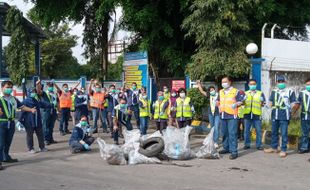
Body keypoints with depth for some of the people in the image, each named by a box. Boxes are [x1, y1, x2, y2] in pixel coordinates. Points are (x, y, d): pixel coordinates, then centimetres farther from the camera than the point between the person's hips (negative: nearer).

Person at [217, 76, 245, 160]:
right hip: (223, 116, 7)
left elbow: (241, 101, -4)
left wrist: (236, 104, -21)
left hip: (232, 116, -6)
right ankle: (226, 148, 28)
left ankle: (234, 151, -10)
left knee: (232, 134, -11)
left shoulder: (236, 91, -3)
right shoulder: (221, 92, 15)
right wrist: (219, 106, 10)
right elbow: (218, 101, 28)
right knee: (224, 133, 14)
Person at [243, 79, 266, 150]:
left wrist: (262, 102, -15)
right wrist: (243, 101, -12)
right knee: (246, 130, 4)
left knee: (258, 130, 0)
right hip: (247, 114, 2)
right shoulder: (245, 93, 15)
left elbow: (264, 103, 7)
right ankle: (247, 144, 13)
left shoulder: (260, 93, 9)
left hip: (257, 114, -2)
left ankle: (259, 145, 7)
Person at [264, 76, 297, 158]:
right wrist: (274, 107, 2)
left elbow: (293, 104, 0)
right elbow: (270, 102, 18)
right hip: (275, 115, 5)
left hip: (284, 116, -5)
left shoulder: (290, 92, 1)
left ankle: (283, 150, 4)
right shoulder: (274, 91, 14)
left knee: (284, 133, -3)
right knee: (274, 132, 13)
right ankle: (274, 147, 26)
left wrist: (287, 109, -10)